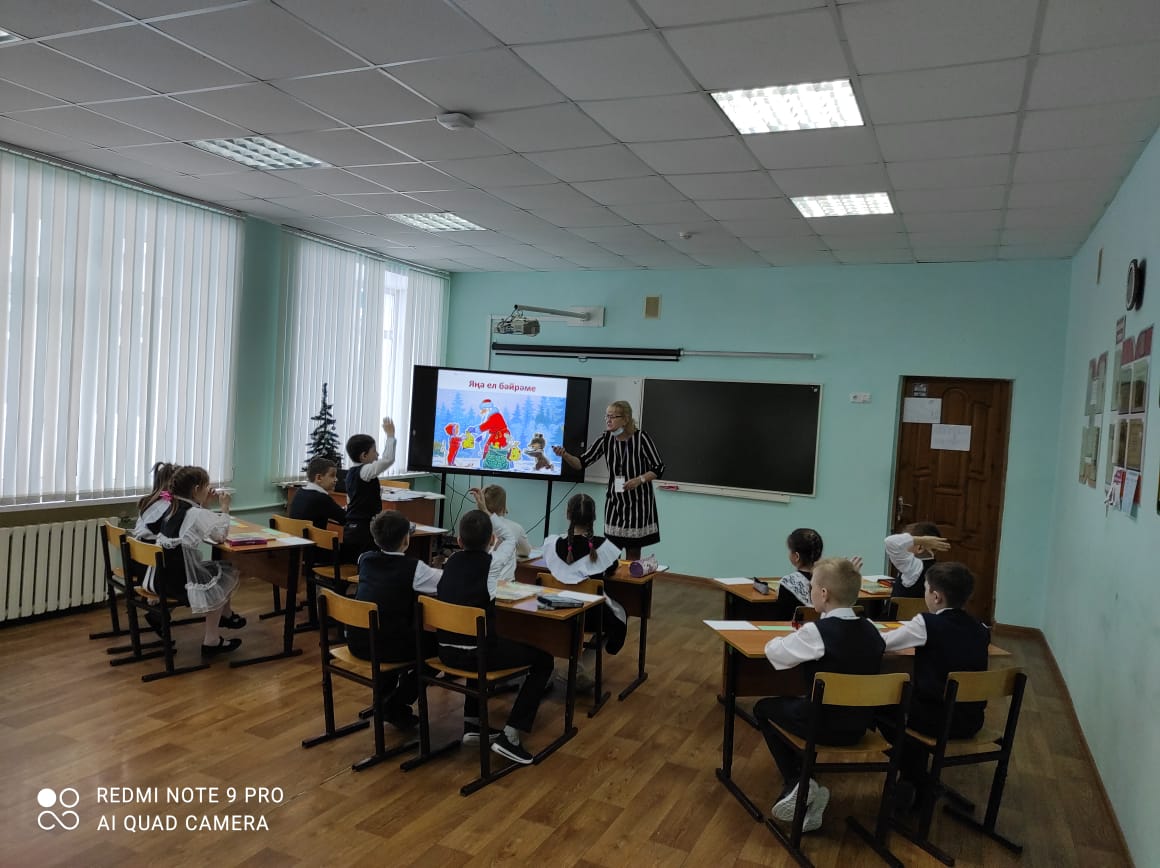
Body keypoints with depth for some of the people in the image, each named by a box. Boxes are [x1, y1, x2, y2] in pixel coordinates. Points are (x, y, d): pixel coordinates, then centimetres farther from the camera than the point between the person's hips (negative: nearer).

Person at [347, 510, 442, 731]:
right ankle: (397, 707, 14)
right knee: (437, 641, 15)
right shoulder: (413, 568, -12)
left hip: (357, 642, 7)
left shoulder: (365, 560, 4)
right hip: (385, 648, -7)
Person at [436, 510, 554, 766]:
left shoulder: (451, 562, 8)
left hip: (446, 651, 6)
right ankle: (509, 736, 0)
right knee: (543, 659, 9)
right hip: (477, 653, -6)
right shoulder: (491, 564, -8)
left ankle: (472, 723, 33)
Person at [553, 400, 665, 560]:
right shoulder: (606, 438, -2)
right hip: (614, 501, 4)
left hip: (639, 501, -4)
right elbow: (581, 463, -4)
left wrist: (640, 479, -23)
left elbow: (659, 469, -7)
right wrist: (565, 455, -23)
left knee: (633, 556, 5)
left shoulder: (641, 437, -13)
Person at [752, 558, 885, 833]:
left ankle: (796, 784, 11)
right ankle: (805, 793, 21)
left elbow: (774, 652, -9)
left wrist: (789, 639, 12)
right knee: (796, 704, 30)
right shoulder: (871, 631, -1)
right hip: (858, 726, 6)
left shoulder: (817, 631, -20)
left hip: (823, 725, -6)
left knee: (765, 707, 20)